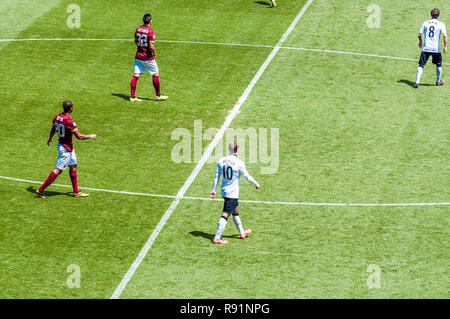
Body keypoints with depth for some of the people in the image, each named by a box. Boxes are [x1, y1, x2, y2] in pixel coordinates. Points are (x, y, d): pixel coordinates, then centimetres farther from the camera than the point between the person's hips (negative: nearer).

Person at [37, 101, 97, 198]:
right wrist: (91, 136, -6)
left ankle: (76, 191, 24)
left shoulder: (57, 117, -2)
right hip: (66, 148, -9)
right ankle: (41, 190, -1)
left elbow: (53, 129, 15)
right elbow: (79, 136, -22)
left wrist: (50, 139, 35)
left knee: (73, 167, 17)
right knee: (58, 170, -3)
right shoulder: (69, 121, -26)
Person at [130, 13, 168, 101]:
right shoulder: (151, 32, -18)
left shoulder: (138, 29, 3)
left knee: (136, 75, 5)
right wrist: (154, 54, -5)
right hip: (147, 58, -6)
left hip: (138, 56, 6)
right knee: (155, 75, 10)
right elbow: (151, 46, -22)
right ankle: (158, 95, 18)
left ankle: (132, 96, 4)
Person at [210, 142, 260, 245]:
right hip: (233, 193, -7)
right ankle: (217, 238, -5)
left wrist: (213, 190, 12)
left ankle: (242, 232, 39)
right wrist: (256, 184, 9)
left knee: (236, 210, 24)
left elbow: (216, 177, 5)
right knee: (225, 215, -4)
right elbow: (247, 177, -8)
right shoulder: (239, 163, -17)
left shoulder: (221, 161, -1)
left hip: (224, 191, 7)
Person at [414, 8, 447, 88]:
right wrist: (445, 46, -5)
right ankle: (438, 81, 32)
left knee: (421, 65, 1)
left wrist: (420, 42, 25)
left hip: (425, 48, 1)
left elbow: (420, 34, 6)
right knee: (439, 64, 21)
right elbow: (444, 35, -11)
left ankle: (417, 82, -14)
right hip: (436, 49, -1)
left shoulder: (425, 23, 6)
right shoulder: (441, 24, -1)